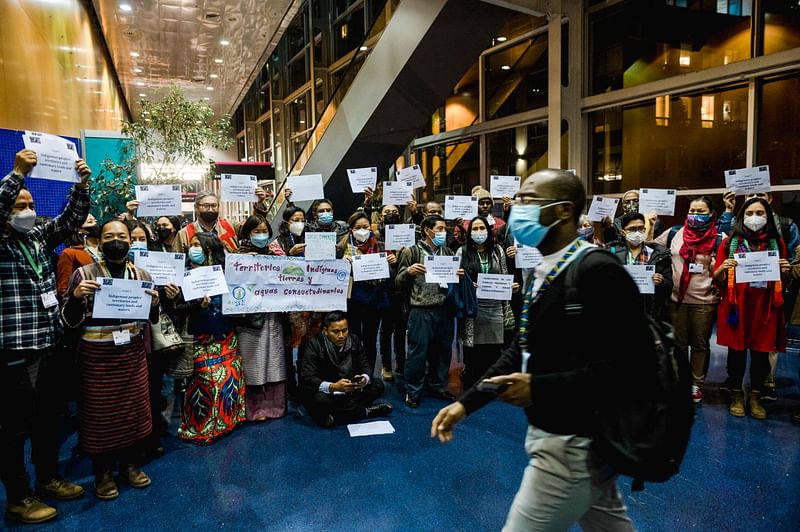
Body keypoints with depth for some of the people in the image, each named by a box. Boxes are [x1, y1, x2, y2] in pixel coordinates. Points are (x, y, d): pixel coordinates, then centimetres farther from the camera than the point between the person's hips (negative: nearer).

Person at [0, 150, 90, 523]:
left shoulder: (38, 238, 10)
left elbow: (71, 218, 7)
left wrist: (81, 184, -5)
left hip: (47, 344, 7)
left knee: (48, 418, 19)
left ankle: (48, 478, 35)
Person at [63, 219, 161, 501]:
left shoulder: (142, 275, 5)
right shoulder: (84, 274, -5)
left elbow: (153, 320, 12)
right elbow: (70, 322, -5)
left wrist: (155, 304, -10)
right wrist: (76, 296, -22)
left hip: (133, 353, 3)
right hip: (97, 356, -3)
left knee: (134, 408, 10)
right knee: (100, 413, 5)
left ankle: (130, 465, 30)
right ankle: (103, 473, 24)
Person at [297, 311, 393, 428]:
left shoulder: (354, 340, -3)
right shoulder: (314, 345, -17)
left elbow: (365, 365, 0)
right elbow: (307, 379, -24)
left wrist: (364, 379, -26)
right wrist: (333, 387, -41)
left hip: (349, 391, 5)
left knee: (377, 385, -10)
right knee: (319, 399, -37)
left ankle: (335, 417, -22)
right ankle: (365, 411, -17)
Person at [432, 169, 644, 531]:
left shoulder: (598, 271, -21)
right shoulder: (542, 271, 8)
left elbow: (624, 365, -25)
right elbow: (523, 349, 10)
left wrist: (539, 388, -25)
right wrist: (466, 402, 4)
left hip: (573, 444, -8)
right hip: (552, 433, 9)